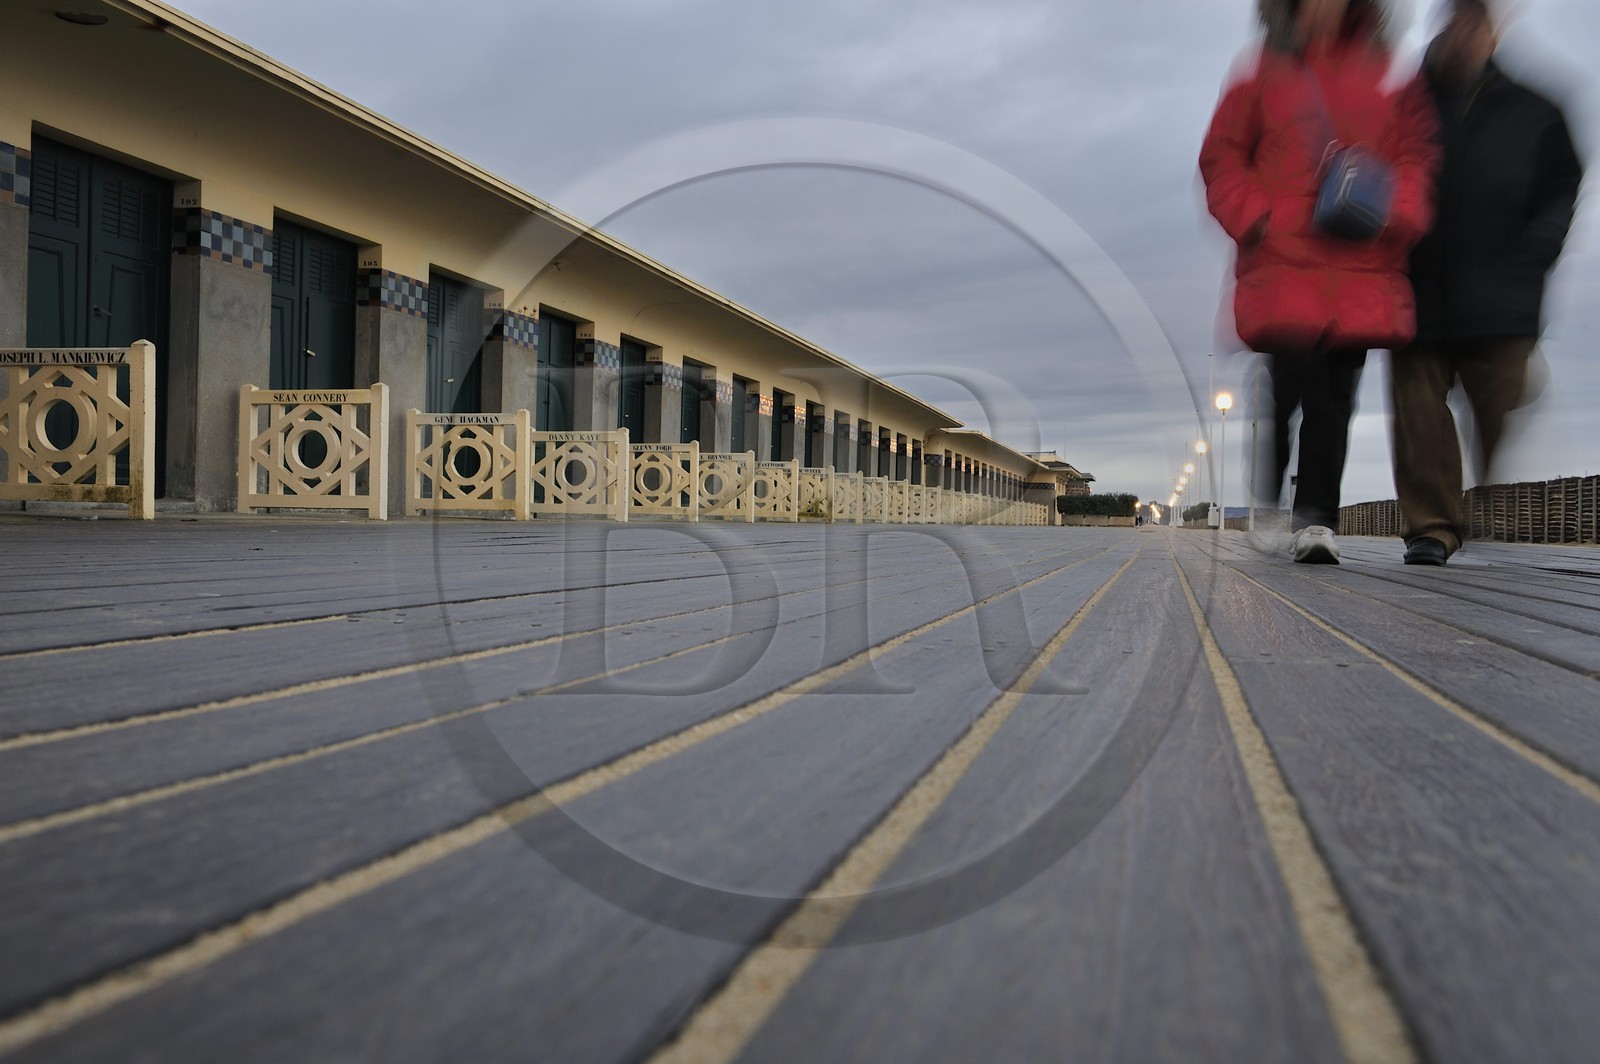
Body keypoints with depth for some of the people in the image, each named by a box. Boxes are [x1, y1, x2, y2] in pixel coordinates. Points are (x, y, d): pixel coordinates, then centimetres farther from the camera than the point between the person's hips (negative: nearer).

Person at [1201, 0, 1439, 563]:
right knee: (1295, 376, -15)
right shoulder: (1264, 79, 11)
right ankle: (1268, 504, 4)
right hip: (1283, 261, -2)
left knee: (1335, 394, -2)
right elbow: (1221, 159, 9)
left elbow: (1416, 155, 14)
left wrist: (1396, 212, -7)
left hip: (1361, 265, 2)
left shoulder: (1387, 80, 16)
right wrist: (1257, 218, -7)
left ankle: (1316, 519, 2)